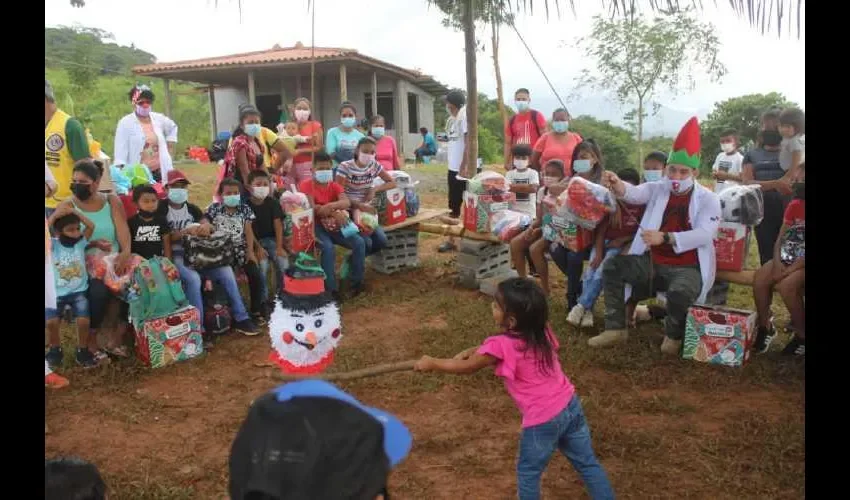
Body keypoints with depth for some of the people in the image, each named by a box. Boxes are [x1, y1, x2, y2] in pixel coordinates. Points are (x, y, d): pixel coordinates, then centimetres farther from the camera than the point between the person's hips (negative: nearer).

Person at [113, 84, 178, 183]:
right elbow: (120, 154, -9)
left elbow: (172, 128, 29)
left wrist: (169, 150, 19)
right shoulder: (125, 123, -5)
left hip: (161, 174, 4)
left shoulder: (159, 119, 7)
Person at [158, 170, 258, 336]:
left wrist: (206, 227, -21)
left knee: (226, 271, -14)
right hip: (175, 255, -5)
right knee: (193, 278, -35)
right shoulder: (162, 208, -1)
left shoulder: (192, 208, 15)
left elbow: (209, 227, 4)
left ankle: (240, 318, -5)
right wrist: (186, 231, -23)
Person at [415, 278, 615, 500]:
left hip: (543, 421, -6)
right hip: (571, 406, 7)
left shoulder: (502, 346, -22)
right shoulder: (541, 331, -1)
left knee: (528, 473, 17)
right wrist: (472, 351, 11)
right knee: (587, 463, 20)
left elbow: (466, 367, -5)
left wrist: (432, 363, 8)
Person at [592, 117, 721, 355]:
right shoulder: (658, 189, 5)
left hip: (687, 268, -5)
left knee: (679, 291, -36)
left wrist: (665, 238, -36)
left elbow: (704, 234, -21)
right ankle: (616, 328, -1)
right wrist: (618, 186, -42)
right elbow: (635, 194, -16)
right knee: (612, 266, -11)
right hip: (653, 262, 5)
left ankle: (674, 335, -3)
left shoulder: (708, 199, -6)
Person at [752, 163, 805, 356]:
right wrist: (777, 264, -11)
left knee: (786, 285, -31)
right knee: (759, 279, -18)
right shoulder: (794, 206, 7)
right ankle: (765, 327, 0)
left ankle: (802, 335, -10)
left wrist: (789, 270, -23)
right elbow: (780, 239, 6)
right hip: (786, 259, 6)